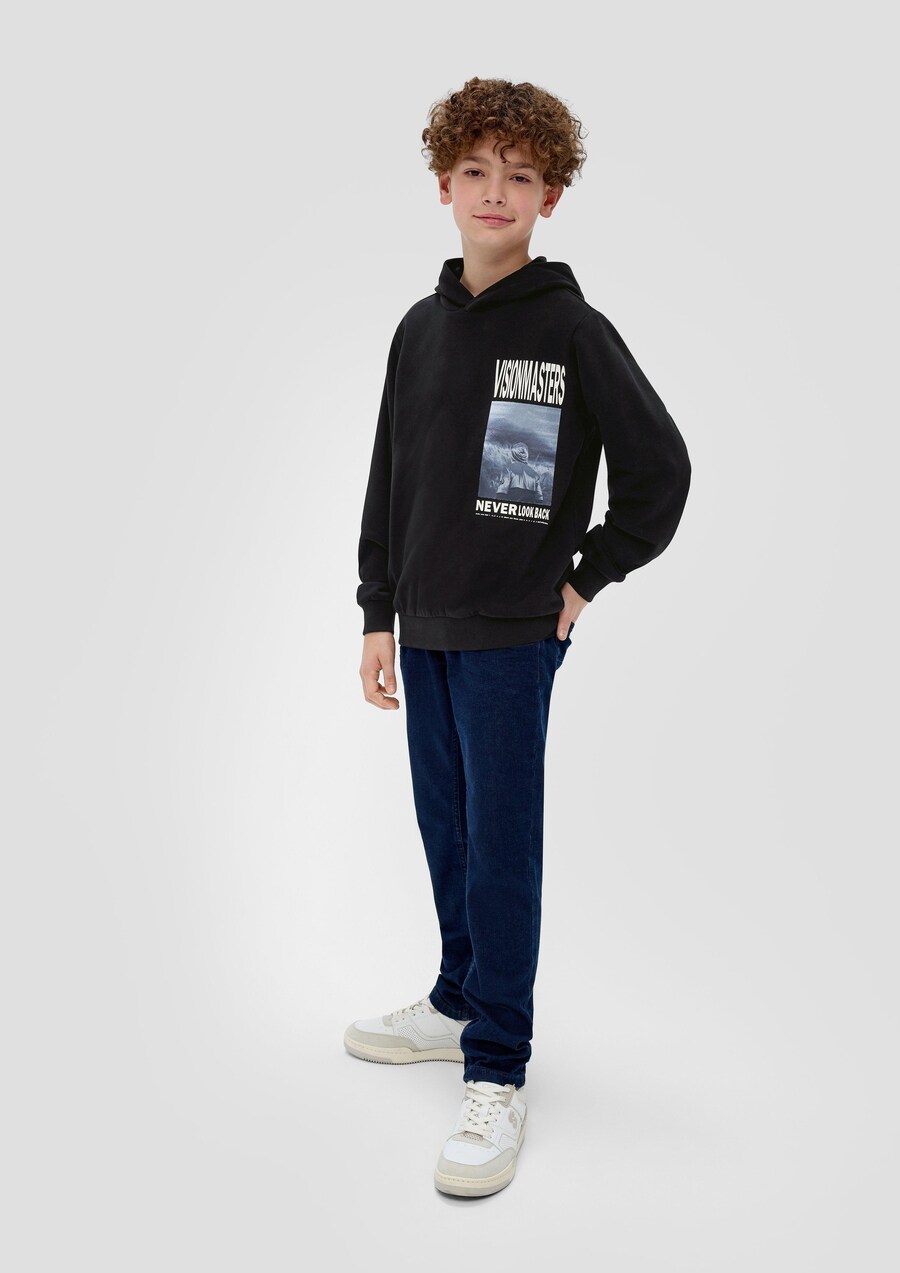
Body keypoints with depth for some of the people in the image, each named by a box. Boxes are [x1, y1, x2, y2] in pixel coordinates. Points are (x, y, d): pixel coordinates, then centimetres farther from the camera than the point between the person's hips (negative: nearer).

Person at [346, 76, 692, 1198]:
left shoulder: (573, 330, -7)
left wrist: (587, 579, -5)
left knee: (502, 845, -3)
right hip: (427, 631, 6)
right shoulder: (420, 328, 10)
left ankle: (496, 1074, 5)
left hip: (512, 637, -6)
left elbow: (661, 472, -7)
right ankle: (459, 1003, 32)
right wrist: (378, 613, 10)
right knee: (445, 831, 15)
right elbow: (389, 480, 13)